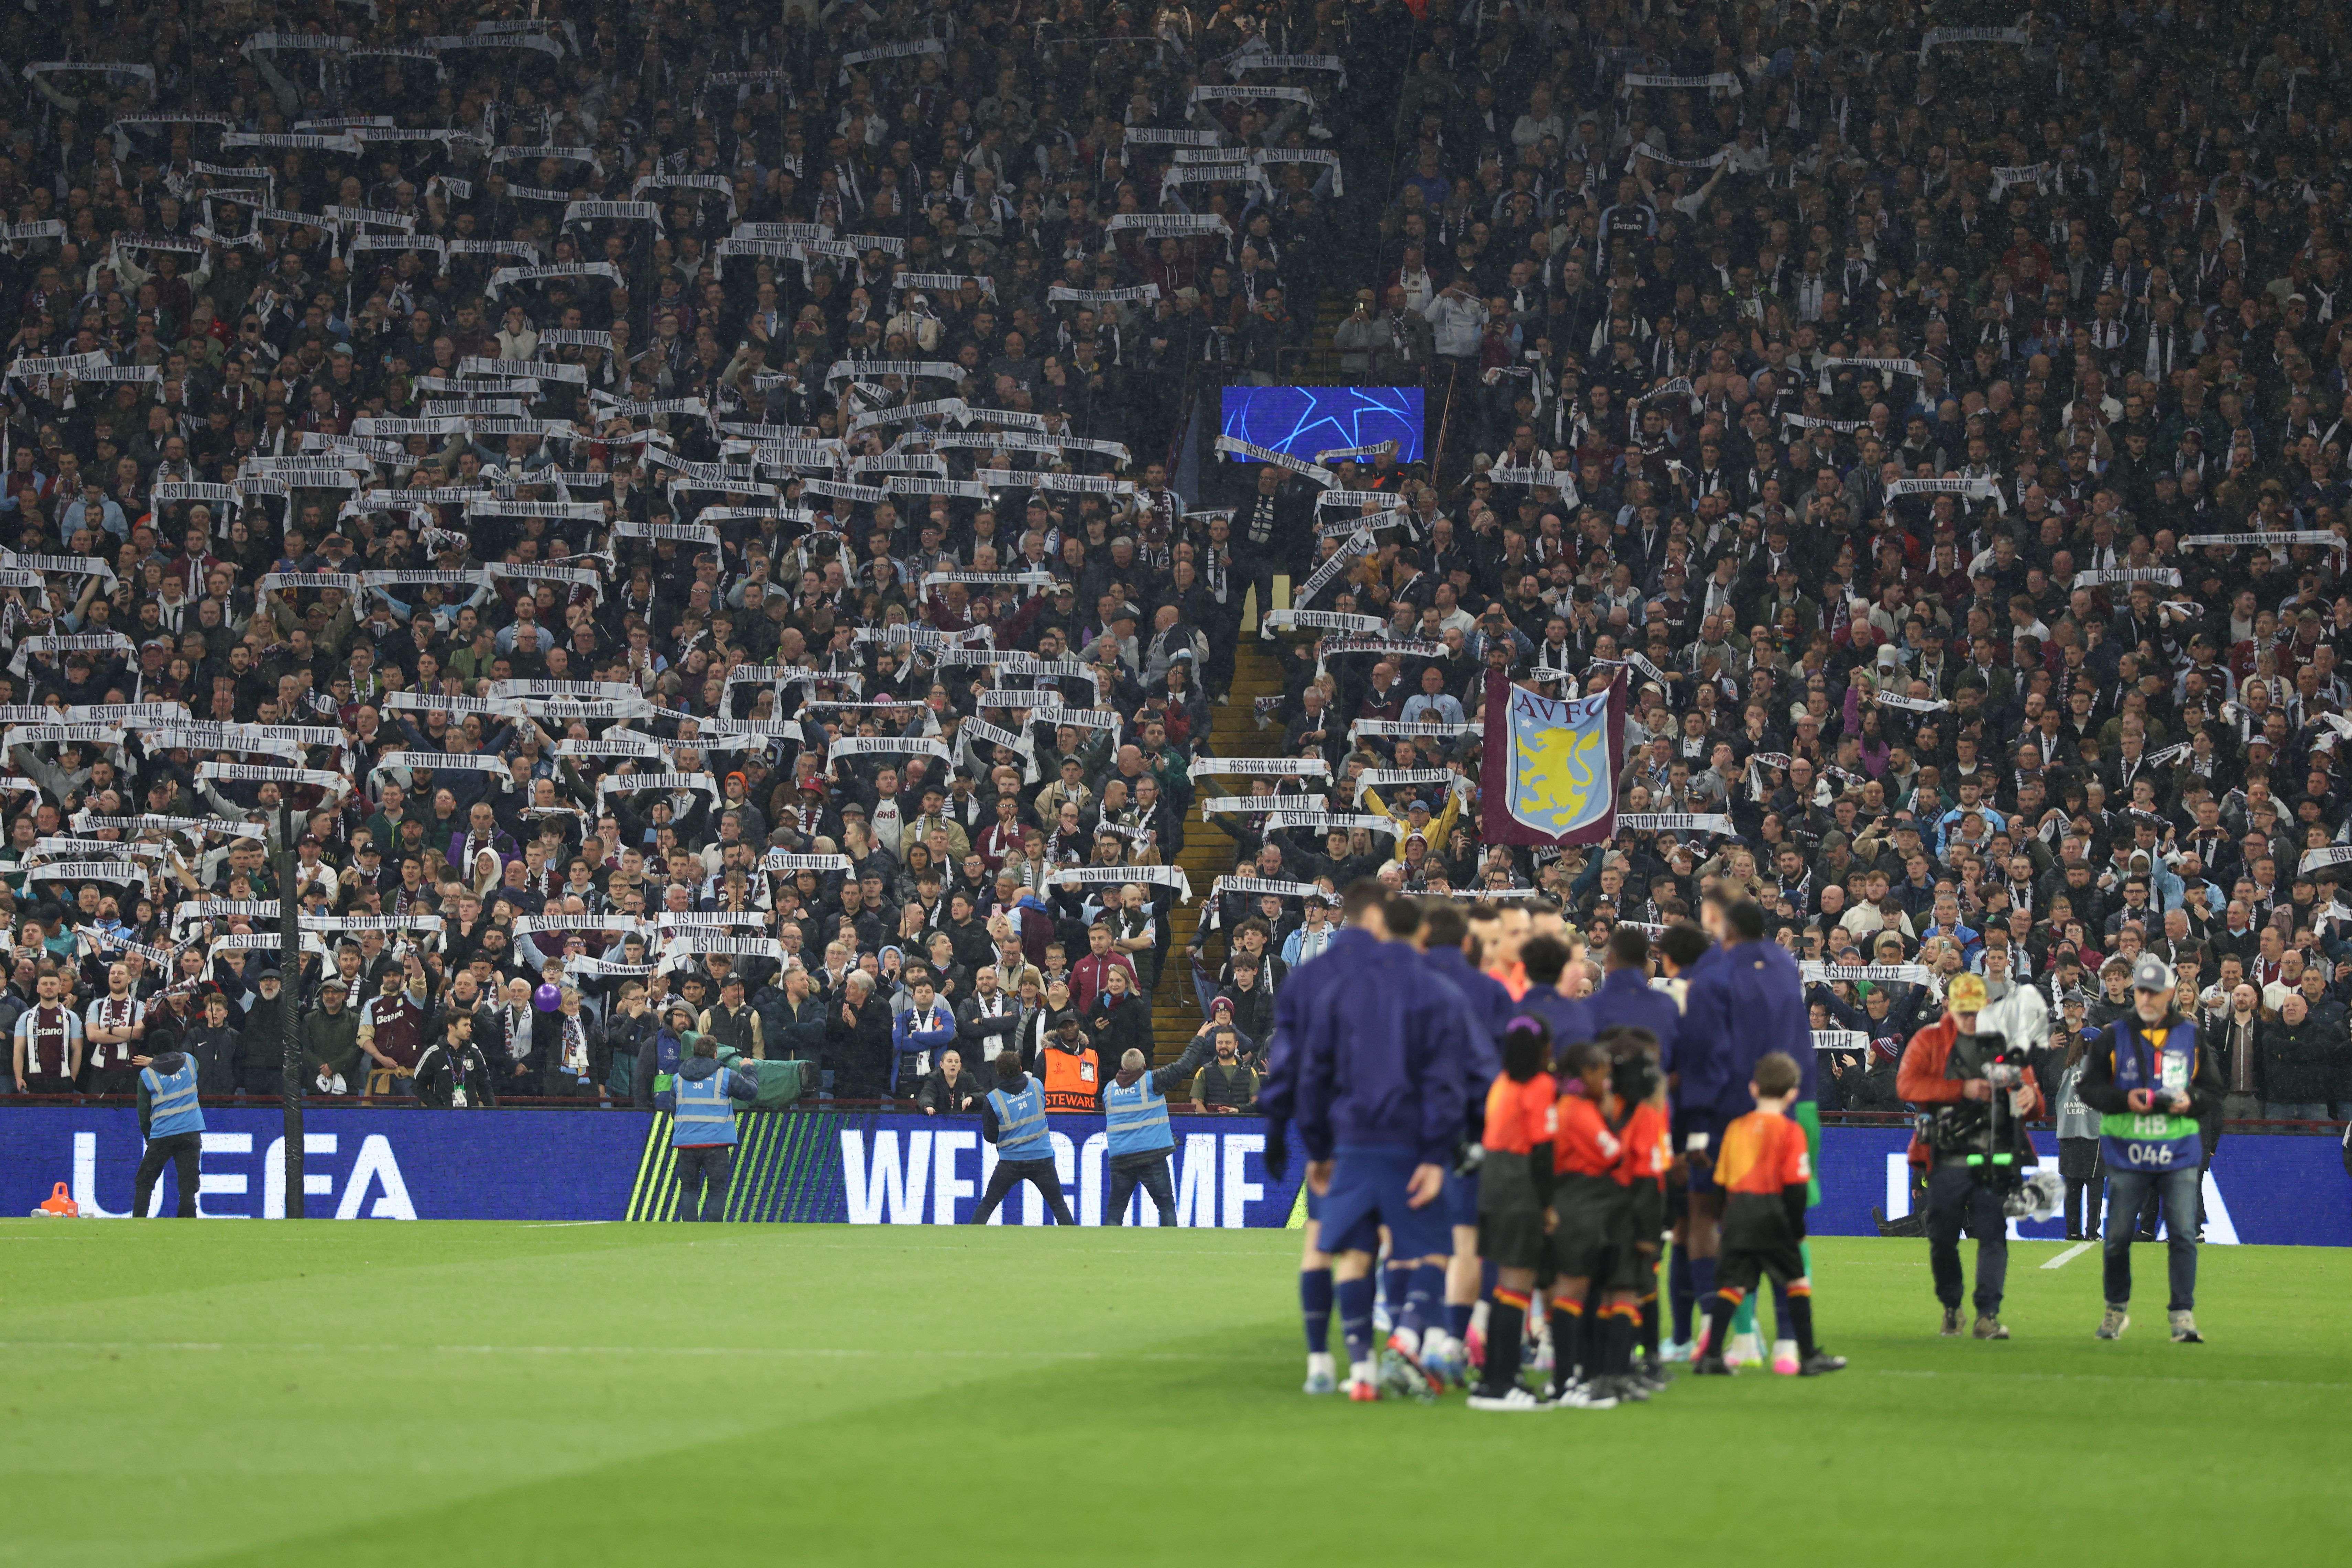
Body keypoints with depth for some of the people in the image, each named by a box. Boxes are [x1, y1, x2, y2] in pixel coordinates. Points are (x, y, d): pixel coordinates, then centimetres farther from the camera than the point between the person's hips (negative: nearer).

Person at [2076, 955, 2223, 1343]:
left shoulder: (2192, 1037, 6)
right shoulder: (2112, 1037, 3)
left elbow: (2216, 1092, 10)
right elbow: (2087, 1088, 2)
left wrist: (2191, 1101, -11)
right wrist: (2125, 1100, -14)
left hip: (2178, 1155, 0)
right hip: (2126, 1154, 0)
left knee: (2184, 1235, -8)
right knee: (2118, 1236, 5)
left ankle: (2183, 1317, -5)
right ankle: (2116, 1310, 23)